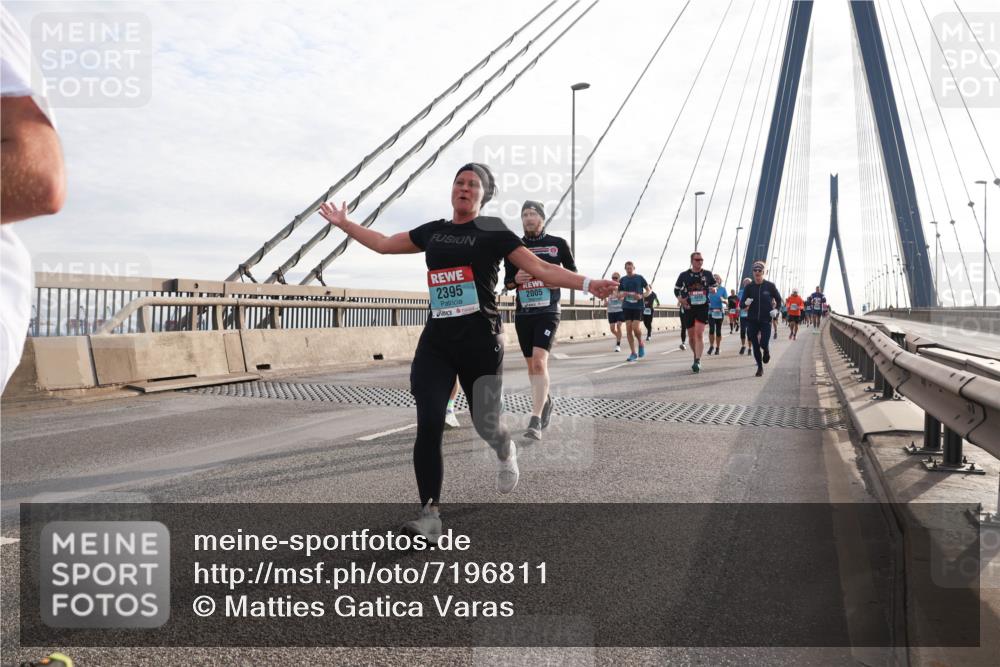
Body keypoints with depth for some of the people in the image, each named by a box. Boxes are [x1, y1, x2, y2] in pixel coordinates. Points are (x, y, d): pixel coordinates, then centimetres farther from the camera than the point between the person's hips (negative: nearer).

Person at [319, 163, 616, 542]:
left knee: (485, 425, 5)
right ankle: (430, 515, -3)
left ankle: (506, 454, 43)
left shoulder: (493, 232, 0)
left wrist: (586, 284, -17)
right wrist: (344, 224, 26)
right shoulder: (433, 231, 13)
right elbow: (384, 244, 24)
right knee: (428, 426, -8)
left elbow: (540, 269, -6)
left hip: (481, 343, -3)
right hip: (436, 343, 4)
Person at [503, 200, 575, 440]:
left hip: (548, 312, -4)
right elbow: (507, 281, 15)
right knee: (531, 365, 12)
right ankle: (545, 401, 38)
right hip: (522, 314, 4)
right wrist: (515, 279, -8)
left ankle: (535, 421, -21)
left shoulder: (558, 244, 3)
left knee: (539, 361, -19)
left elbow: (573, 273, 13)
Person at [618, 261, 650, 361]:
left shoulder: (639, 278, 1)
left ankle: (641, 344, 15)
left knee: (635, 327, -15)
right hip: (627, 307, 3)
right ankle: (633, 353, 6)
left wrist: (642, 296, -13)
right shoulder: (623, 280, 9)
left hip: (638, 306, -3)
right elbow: (619, 294, 15)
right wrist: (623, 294, -8)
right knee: (628, 329, -2)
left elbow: (649, 290, 5)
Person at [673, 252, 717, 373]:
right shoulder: (684, 275, 3)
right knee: (691, 336, 9)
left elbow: (714, 285, 18)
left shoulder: (708, 274, 5)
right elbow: (676, 290, 13)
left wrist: (713, 289, -5)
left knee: (699, 333, -16)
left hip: (703, 307, -1)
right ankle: (696, 357, 32)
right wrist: (680, 299, -6)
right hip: (689, 308, 1)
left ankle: (698, 361, -20)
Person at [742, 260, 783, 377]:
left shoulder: (770, 286, 0)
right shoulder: (749, 287, 3)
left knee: (764, 343, -11)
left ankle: (767, 351, 26)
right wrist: (746, 303, -20)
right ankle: (760, 367, 19)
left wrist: (776, 310, -6)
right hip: (752, 320, 2)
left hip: (766, 320, -2)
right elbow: (741, 303, 2)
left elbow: (779, 300, 11)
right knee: (755, 345, 3)